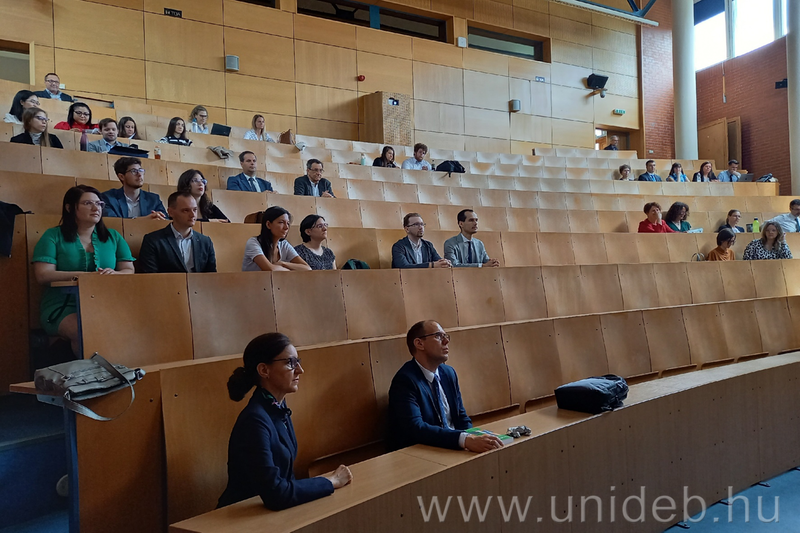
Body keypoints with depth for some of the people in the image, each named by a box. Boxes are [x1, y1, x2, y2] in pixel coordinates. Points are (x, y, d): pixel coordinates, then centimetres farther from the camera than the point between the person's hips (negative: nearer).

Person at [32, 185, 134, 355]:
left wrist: (113, 275, -17)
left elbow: (129, 271, 8)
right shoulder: (54, 236, 7)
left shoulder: (112, 237, 15)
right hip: (63, 306, -2)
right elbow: (43, 276, -5)